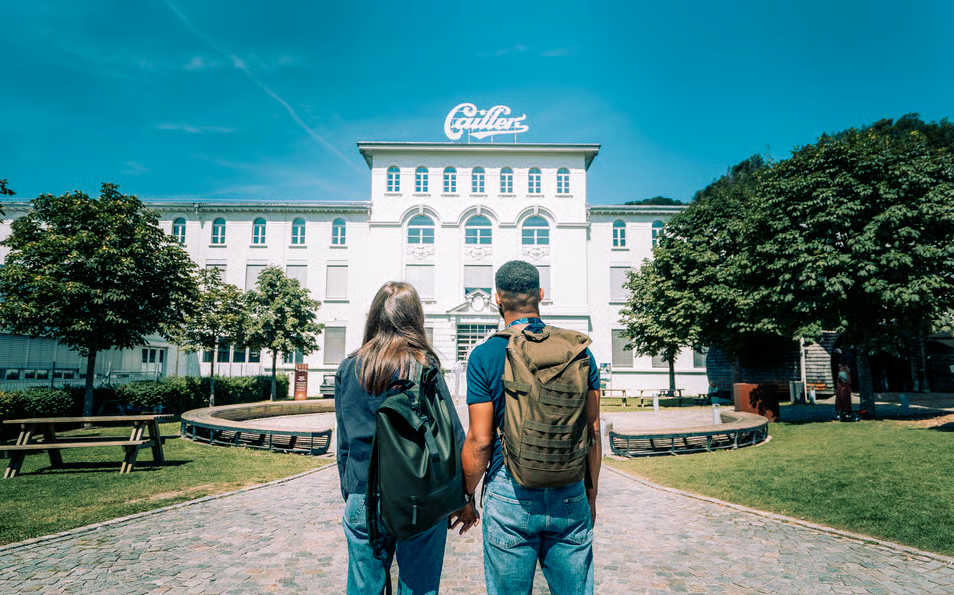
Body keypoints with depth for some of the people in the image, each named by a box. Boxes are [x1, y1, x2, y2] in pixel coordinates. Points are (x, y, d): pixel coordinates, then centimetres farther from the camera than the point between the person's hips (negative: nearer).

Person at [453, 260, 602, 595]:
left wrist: (466, 498, 6)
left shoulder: (484, 356, -9)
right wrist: (591, 495, 14)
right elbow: (593, 433, 2)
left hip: (510, 494, -2)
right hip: (570, 495, 3)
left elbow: (480, 441, -9)